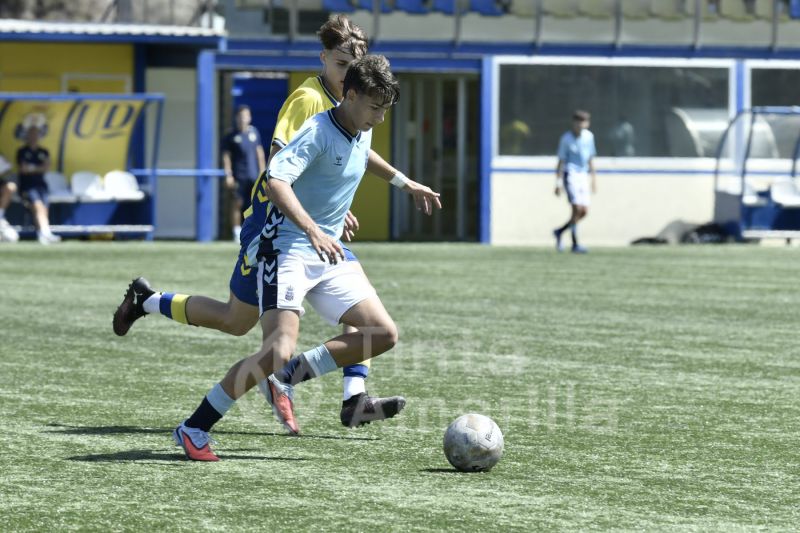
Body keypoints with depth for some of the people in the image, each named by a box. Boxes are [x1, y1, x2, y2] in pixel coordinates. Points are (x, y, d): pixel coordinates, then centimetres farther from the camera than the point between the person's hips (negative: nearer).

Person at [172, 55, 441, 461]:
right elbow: (276, 182, -33)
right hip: (286, 248, -9)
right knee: (280, 347, -25)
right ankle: (194, 429, -14)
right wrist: (313, 231, -44)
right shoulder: (318, 132, -18)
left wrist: (407, 185, 44)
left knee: (384, 335, -2)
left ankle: (286, 378, 7)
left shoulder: (362, 134, 9)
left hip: (328, 255, 9)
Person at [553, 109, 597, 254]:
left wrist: (593, 177, 16)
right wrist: (558, 183, -9)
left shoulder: (589, 136, 8)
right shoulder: (566, 139, -6)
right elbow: (561, 161, -5)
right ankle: (575, 244, -9)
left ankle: (559, 232, 20)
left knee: (584, 211, 1)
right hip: (570, 174, -6)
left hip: (583, 175, 6)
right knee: (577, 208, -15)